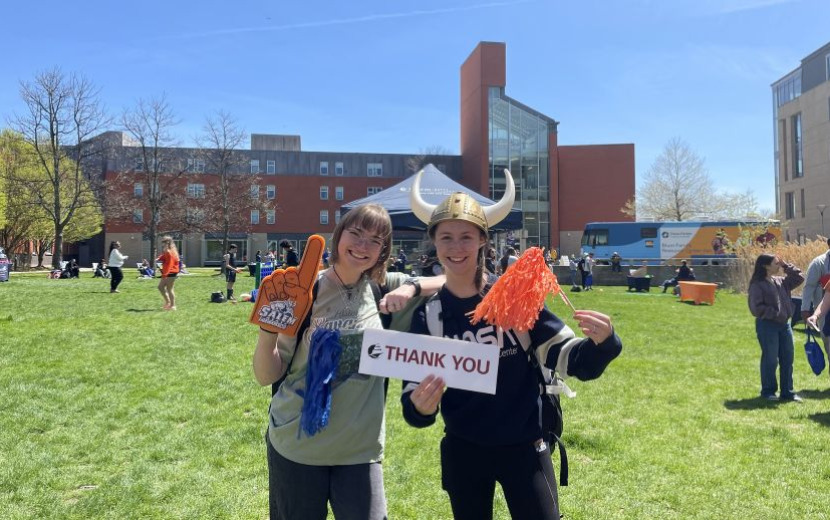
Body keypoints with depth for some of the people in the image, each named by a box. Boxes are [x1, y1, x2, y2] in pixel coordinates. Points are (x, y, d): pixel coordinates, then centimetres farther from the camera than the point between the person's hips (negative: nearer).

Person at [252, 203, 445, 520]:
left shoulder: (383, 288, -2)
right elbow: (267, 376, -8)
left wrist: (411, 288, -15)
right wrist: (267, 329, -28)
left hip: (359, 450, 2)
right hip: (296, 447, -1)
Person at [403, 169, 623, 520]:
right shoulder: (427, 314, -6)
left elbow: (571, 360, -10)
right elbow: (415, 391, -8)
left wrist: (601, 343, -31)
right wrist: (419, 406, -31)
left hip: (524, 449, -1)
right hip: (463, 453, 2)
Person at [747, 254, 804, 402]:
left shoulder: (781, 281, 12)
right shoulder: (757, 285, -12)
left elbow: (799, 278, 13)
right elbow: (756, 308, -16)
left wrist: (786, 266, 6)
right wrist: (775, 314, -19)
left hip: (784, 324, 8)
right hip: (767, 325, -7)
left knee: (787, 359, 10)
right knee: (770, 359, 1)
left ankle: (787, 392, 19)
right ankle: (768, 391, 15)